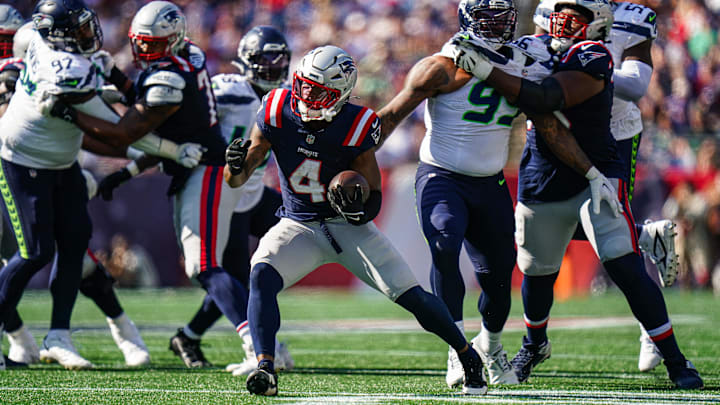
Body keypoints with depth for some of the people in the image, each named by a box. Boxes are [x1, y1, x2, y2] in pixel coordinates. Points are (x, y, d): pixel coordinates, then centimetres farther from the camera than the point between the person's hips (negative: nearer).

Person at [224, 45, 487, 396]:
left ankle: (468, 355, 14)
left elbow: (374, 199, -10)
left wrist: (360, 210, -32)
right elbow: (236, 180, -10)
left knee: (410, 295, -9)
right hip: (299, 226, 1)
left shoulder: (355, 129, -19)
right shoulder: (277, 113, -14)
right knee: (262, 276, -29)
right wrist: (235, 166, -33)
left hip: (350, 226, -1)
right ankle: (264, 368, -31)